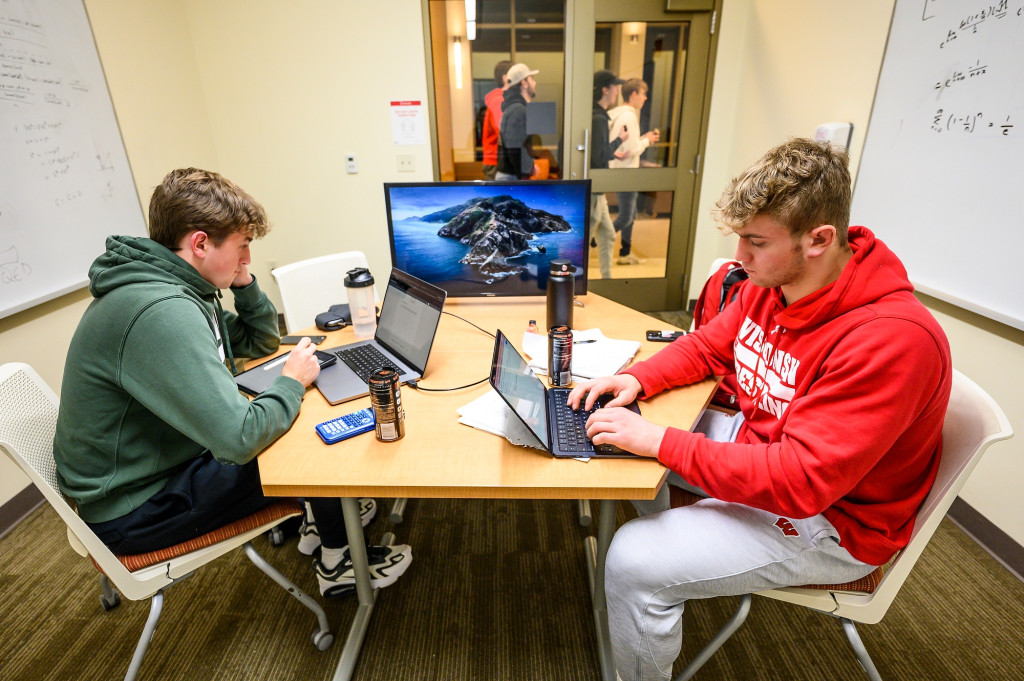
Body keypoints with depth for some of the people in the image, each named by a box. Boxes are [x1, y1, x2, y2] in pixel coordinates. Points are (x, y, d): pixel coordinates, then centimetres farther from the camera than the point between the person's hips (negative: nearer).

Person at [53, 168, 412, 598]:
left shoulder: (177, 288, 0)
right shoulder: (161, 312, -33)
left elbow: (261, 342, 13)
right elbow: (238, 439, -36)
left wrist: (244, 284, -4)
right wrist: (292, 382, -19)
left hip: (163, 460, 9)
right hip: (134, 509, -9)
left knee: (303, 420, 10)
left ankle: (324, 516, 30)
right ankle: (338, 561, 17)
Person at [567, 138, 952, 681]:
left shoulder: (893, 340, -32)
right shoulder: (769, 284, -7)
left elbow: (801, 481, -34)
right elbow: (706, 347, 8)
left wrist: (661, 442, -33)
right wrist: (636, 380, -11)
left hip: (828, 521, -8)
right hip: (754, 445, 8)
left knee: (633, 560, -20)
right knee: (623, 441, 10)